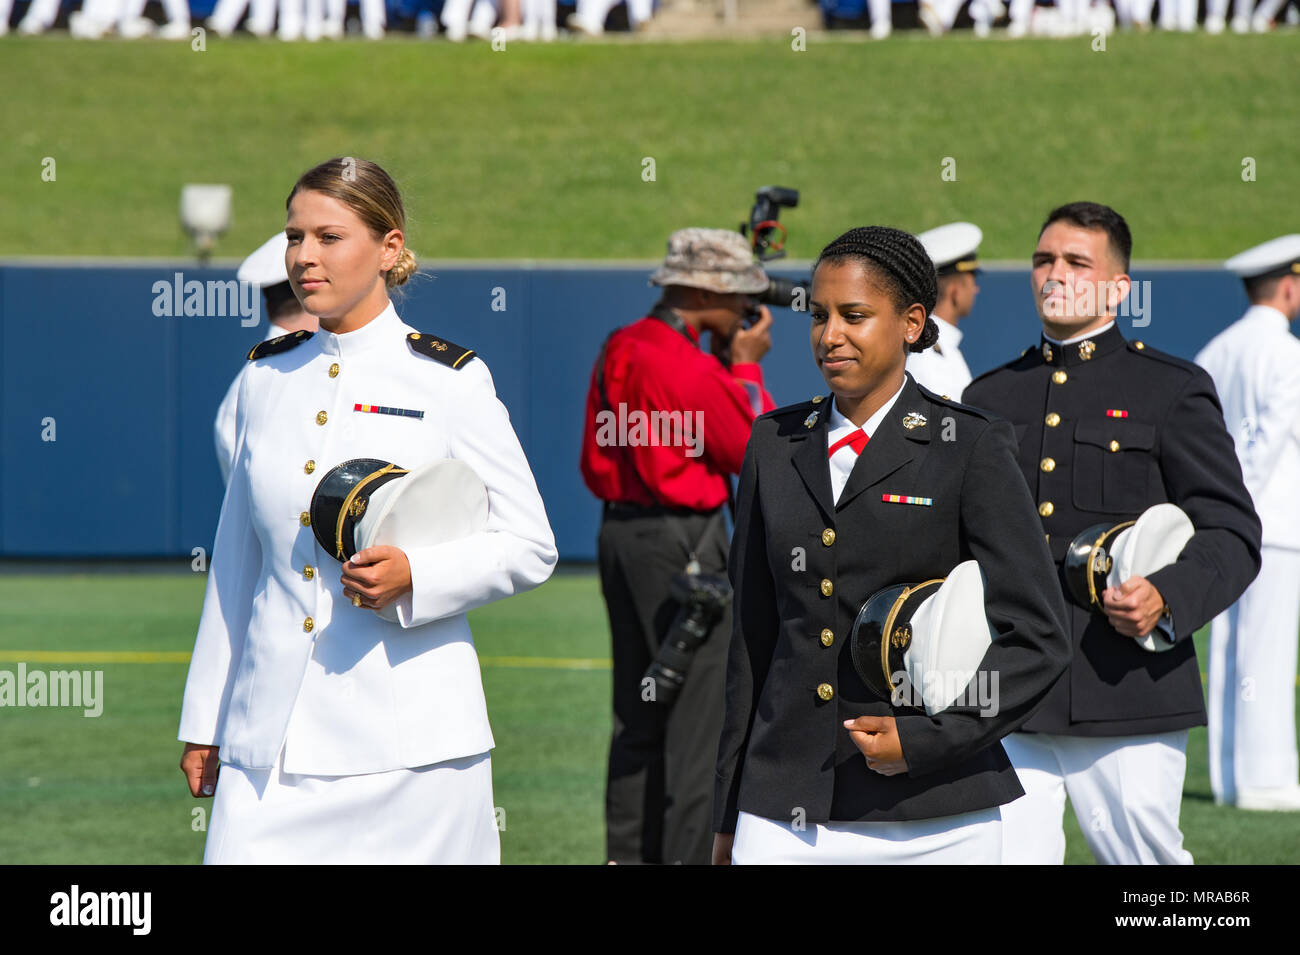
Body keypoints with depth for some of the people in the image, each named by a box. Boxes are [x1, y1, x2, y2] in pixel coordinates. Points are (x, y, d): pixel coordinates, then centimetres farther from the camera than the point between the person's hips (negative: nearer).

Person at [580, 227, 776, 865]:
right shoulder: (692, 367, -18)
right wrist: (746, 367, 0)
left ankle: (627, 855, 19)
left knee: (637, 716, 15)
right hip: (682, 543, -9)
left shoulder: (617, 352, 9)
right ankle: (686, 855, -5)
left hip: (619, 532, 9)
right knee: (696, 717, -4)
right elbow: (756, 451, -11)